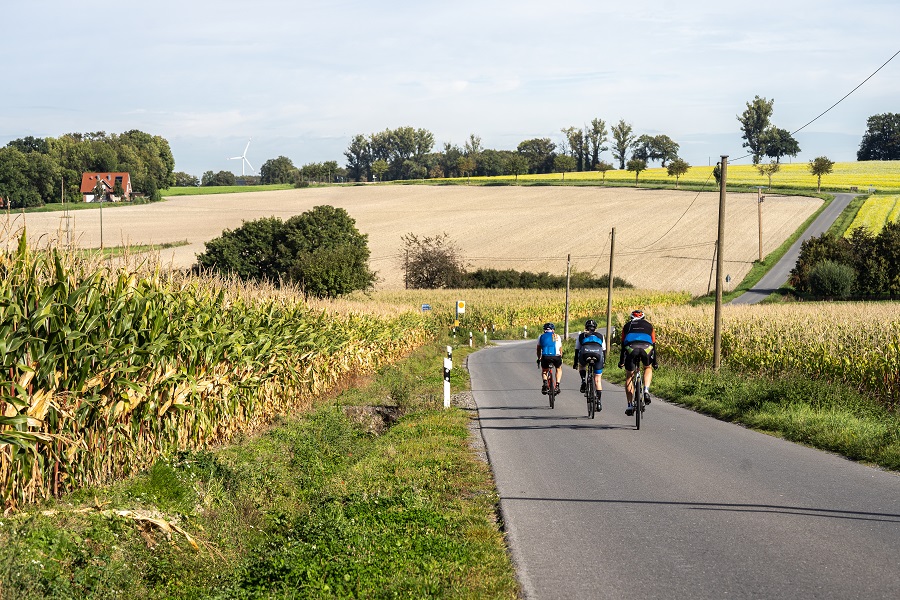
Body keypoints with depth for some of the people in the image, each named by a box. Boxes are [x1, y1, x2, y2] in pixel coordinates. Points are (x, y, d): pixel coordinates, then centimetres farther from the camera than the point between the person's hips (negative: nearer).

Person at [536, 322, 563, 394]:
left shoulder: (541, 337, 22)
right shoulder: (557, 336, 21)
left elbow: (538, 349, 29)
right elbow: (560, 349, 28)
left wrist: (539, 358, 43)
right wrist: (561, 357, 44)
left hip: (545, 357, 0)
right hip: (556, 356, 0)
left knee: (544, 370, 27)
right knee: (559, 369, 30)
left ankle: (545, 383, -1)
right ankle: (557, 386, 16)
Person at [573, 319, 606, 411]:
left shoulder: (581, 336, 31)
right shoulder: (600, 336, 33)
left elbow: (577, 350, 30)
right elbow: (604, 350, 32)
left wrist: (575, 363, 37)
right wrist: (603, 362, 41)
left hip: (585, 353, -1)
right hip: (598, 354, 1)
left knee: (581, 365, 34)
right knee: (597, 380, 11)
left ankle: (583, 381, 8)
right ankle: (598, 401, 5)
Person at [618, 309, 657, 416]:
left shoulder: (627, 326, 31)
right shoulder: (649, 325, 33)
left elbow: (623, 345, 32)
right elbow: (653, 345, 35)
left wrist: (621, 362, 40)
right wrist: (654, 362, 43)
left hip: (631, 348, 0)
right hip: (646, 347, 1)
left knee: (629, 376, 16)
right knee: (648, 368, 31)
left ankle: (630, 405, 12)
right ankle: (646, 390, 6)